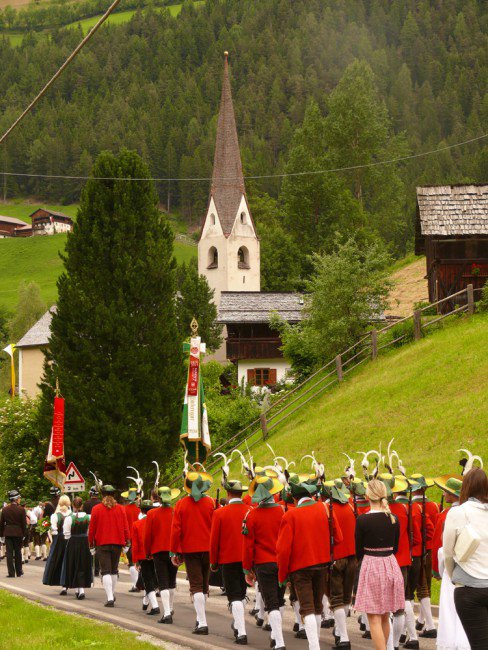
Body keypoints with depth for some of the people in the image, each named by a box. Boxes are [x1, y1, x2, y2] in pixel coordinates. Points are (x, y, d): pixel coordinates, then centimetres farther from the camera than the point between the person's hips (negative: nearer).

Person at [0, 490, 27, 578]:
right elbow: (24, 523, -6)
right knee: (18, 552, 11)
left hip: (8, 533, 1)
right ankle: (19, 572, 18)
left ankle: (11, 573, -2)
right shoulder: (21, 510, -8)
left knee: (9, 553, 2)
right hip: (18, 533, -1)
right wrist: (23, 534, 5)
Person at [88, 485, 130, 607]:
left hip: (102, 543, -3)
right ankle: (112, 594, 30)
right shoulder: (120, 509, 1)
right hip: (117, 543, 3)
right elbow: (125, 527, 4)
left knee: (106, 571, -4)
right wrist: (126, 541, 15)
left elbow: (92, 527, -2)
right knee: (114, 570, 19)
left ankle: (110, 598, -17)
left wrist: (91, 542, 10)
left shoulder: (96, 509, -5)